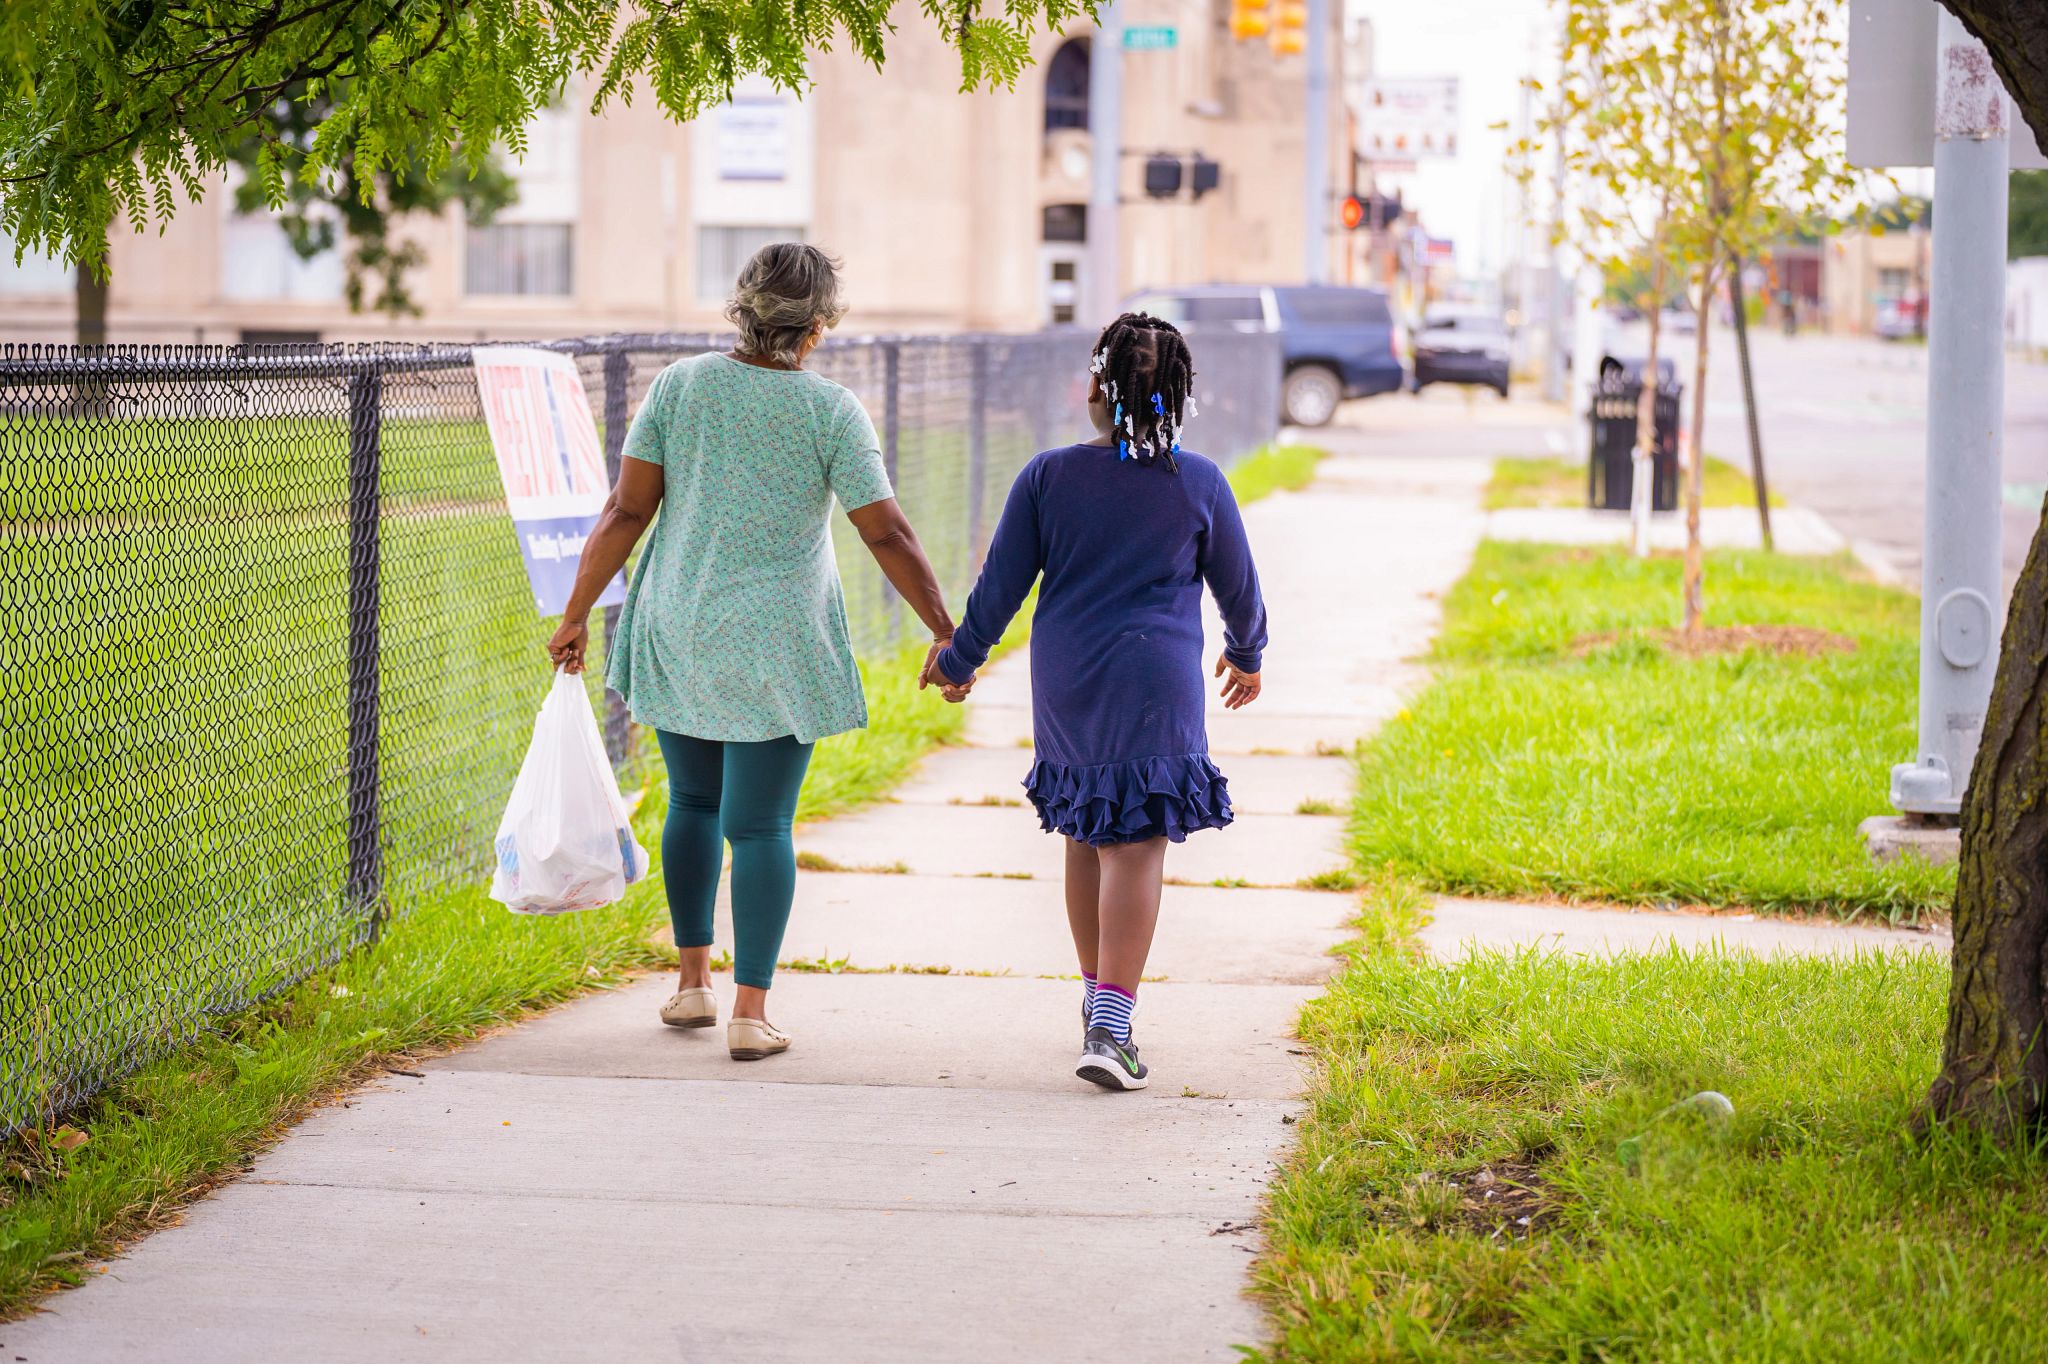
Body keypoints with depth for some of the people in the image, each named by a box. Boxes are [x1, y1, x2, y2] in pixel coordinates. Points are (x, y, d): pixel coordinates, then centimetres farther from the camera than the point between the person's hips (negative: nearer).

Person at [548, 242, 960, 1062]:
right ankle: (750, 1012, -3)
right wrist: (945, 633, -1)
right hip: (778, 642, -3)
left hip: (679, 634, 3)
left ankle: (693, 985, 23)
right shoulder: (829, 410, -10)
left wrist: (578, 614, 3)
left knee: (693, 801, 20)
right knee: (760, 824, 1)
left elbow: (626, 512, -4)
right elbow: (887, 536, -9)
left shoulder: (680, 385, -4)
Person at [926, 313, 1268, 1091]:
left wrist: (958, 659, 18)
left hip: (1064, 683, 3)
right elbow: (1238, 587, 9)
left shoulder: (1048, 477, -2)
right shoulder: (1198, 484, -3)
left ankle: (1096, 1000, 32)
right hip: (1155, 684, -3)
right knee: (1137, 844, -4)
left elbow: (1000, 587, 3)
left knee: (1084, 833, 18)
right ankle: (1110, 1027, -15)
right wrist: (1246, 654, 29)